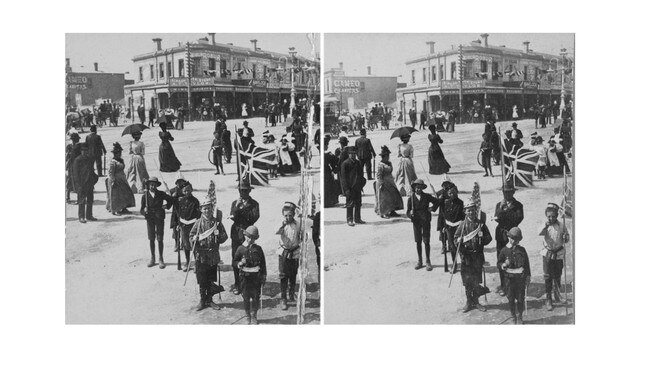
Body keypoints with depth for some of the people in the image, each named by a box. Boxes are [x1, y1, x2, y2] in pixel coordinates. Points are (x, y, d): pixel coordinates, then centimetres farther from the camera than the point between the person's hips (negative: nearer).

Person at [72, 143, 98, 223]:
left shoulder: (89, 159, 11)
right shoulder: (77, 160, -9)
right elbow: (75, 173, -11)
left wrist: (93, 183, 14)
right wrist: (78, 185, -16)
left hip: (90, 184, 6)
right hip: (82, 184, -6)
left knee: (90, 201, 10)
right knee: (82, 202, -2)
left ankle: (89, 216, 18)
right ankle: (81, 217, 4)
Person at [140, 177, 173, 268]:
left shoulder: (161, 194, -2)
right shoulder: (145, 196, -2)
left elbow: (171, 200, 12)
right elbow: (141, 210, -1)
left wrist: (166, 206, -2)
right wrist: (144, 210, -22)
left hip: (160, 219, -1)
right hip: (150, 219, 1)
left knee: (160, 239, 0)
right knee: (151, 239, 7)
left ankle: (161, 259, 9)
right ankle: (152, 258, 19)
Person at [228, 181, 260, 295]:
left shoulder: (254, 204, 5)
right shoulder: (235, 203, 11)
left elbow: (255, 217, -10)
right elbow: (232, 217, -1)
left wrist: (241, 210, -12)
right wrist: (237, 207, -16)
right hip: (236, 233, 2)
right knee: (235, 260, 1)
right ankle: (237, 284, 11)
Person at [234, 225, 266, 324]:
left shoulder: (258, 249, 3)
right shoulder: (241, 249, -1)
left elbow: (263, 263, 9)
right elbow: (234, 261, 5)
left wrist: (264, 275, 7)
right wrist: (239, 264, -17)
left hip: (256, 276, 1)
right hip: (245, 276, -1)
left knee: (256, 297, 4)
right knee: (246, 298, 5)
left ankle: (254, 317, 17)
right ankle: (248, 316, 20)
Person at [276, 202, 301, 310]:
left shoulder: (298, 224, -3)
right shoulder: (282, 224, -9)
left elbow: (301, 238, 8)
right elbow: (276, 232, -29)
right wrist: (282, 225, -45)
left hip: (295, 253, 2)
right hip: (284, 252, -2)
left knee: (293, 276, 13)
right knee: (283, 276, -4)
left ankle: (292, 295, 33)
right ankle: (283, 299, -1)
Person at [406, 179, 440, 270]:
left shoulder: (427, 196, 0)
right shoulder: (411, 198, -1)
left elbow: (437, 202, 14)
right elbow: (407, 212, -6)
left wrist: (432, 208, 0)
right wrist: (410, 214, -27)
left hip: (426, 221, -1)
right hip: (416, 222, 1)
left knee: (426, 242, -1)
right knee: (418, 242, 8)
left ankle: (428, 262, 9)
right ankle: (419, 261, 21)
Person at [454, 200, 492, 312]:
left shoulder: (481, 224, 3)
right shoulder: (463, 224, 1)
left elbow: (489, 238, 6)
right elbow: (455, 239, 5)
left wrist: (482, 237, -14)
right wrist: (460, 240, -16)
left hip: (478, 255, 1)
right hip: (466, 256, -1)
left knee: (476, 280, 6)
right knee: (467, 280, 3)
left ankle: (475, 301, 21)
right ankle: (469, 302, 15)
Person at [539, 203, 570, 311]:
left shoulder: (561, 226, -3)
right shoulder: (545, 226, -7)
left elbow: (566, 238, 8)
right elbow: (540, 233, -28)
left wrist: (566, 238, -16)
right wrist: (545, 226, -46)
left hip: (559, 254, 2)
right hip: (547, 253, -2)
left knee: (558, 276, 14)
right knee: (548, 277, -1)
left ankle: (557, 292, 41)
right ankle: (548, 300, 6)